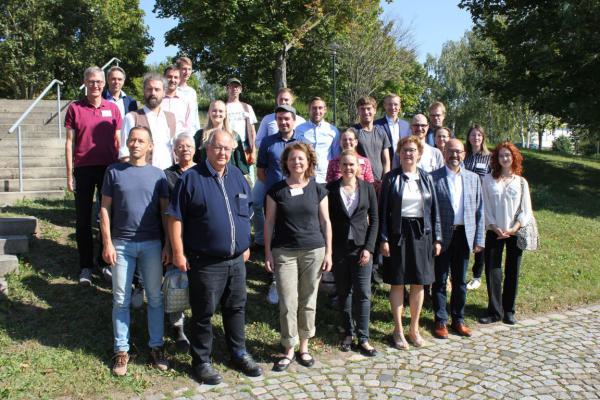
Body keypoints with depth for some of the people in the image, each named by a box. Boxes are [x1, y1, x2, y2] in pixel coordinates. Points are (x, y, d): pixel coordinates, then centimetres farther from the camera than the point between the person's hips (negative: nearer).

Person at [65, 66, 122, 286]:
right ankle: (86, 266, 16)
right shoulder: (75, 108, 1)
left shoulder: (113, 108, 5)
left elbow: (118, 141, 8)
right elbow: (70, 142, 2)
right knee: (83, 219, 5)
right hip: (84, 169, -1)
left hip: (109, 168, 1)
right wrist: (69, 174, -2)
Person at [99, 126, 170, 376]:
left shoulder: (157, 174, 4)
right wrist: (107, 243, -5)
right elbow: (105, 209, 2)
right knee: (121, 300, 7)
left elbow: (165, 211, 5)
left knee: (155, 298, 8)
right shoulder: (114, 171, 2)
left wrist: (168, 244, 0)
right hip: (121, 244, 0)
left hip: (152, 244, 1)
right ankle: (121, 350, 20)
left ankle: (156, 347, 21)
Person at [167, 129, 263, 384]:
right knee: (204, 313, 7)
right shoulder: (191, 178, -9)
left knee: (236, 308, 17)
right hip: (205, 262, -5)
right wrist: (178, 253, -13)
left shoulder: (237, 177, 9)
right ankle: (201, 362, 24)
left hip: (236, 260, 6)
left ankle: (239, 355, 34)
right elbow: (175, 218, -10)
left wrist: (246, 245, 15)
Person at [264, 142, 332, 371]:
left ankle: (303, 347, 25)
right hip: (284, 252, -1)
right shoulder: (276, 190, 1)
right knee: (288, 302, -1)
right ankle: (289, 350, 14)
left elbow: (325, 222, 6)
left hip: (314, 251, 1)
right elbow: (269, 222, 3)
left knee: (308, 301, 9)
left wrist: (328, 252, 2)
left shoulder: (318, 190, 4)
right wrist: (268, 253, -1)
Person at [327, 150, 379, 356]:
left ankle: (363, 338, 10)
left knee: (363, 293, 0)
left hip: (361, 247, 0)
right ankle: (348, 332, 25)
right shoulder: (331, 189, -1)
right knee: (343, 292, 9)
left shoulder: (367, 188, 1)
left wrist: (369, 248, -6)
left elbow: (374, 220, 2)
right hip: (339, 248, 0)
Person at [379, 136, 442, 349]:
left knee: (419, 283, 8)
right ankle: (398, 330, 16)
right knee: (397, 283, 3)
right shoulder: (391, 178, 0)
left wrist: (437, 238, 4)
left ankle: (414, 328, 24)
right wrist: (383, 239, -9)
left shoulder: (426, 178, 9)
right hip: (398, 233, -3)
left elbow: (434, 209, 10)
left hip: (421, 233, 3)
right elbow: (383, 210, -3)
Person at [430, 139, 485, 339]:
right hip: (442, 236, -3)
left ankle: (458, 319, 28)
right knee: (440, 280, 7)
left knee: (460, 281, 13)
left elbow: (479, 210, 9)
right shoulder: (433, 177, -5)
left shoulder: (473, 178, 8)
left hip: (464, 235, 4)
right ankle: (441, 321, 19)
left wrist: (479, 239, 4)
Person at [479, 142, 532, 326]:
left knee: (512, 272, 7)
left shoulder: (521, 182, 4)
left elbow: (526, 209, 2)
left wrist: (514, 228, -10)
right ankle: (494, 311, 8)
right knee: (492, 270, -1)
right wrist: (494, 227, -10)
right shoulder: (489, 179, 2)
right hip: (494, 232, -1)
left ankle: (508, 310, 19)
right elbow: (485, 206, -1)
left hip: (515, 232, 1)